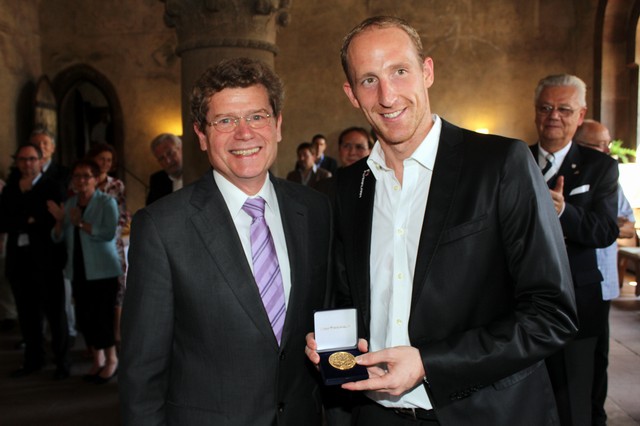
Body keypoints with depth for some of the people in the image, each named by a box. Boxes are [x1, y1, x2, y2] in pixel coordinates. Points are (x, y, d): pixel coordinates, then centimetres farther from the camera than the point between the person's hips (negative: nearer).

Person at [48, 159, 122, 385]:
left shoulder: (107, 202, -5)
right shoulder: (69, 204, 11)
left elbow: (109, 233, -18)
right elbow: (58, 238, 9)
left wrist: (81, 223, -18)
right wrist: (59, 220, -9)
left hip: (103, 270, -5)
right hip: (78, 271, 5)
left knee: (101, 316, -6)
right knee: (83, 317, 7)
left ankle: (111, 360, 12)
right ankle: (97, 360, 23)